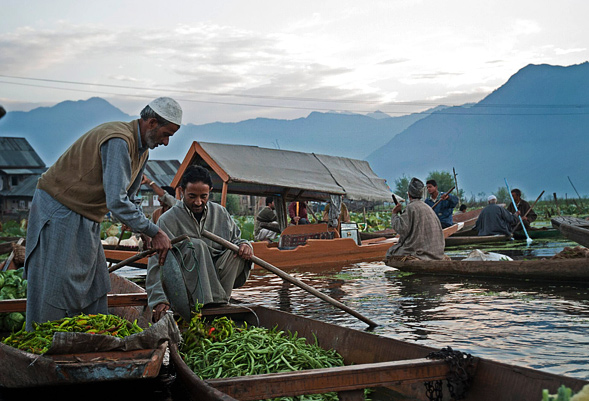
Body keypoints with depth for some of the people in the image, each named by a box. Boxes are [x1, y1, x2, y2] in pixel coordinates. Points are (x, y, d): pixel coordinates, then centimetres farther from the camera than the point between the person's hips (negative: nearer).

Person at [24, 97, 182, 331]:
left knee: (93, 286, 10)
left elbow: (128, 198, 17)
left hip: (86, 218, 10)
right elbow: (116, 202, -33)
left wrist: (145, 234, 6)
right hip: (58, 211, -10)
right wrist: (154, 232, -26)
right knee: (53, 286, -6)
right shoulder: (118, 140, -26)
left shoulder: (142, 149, 7)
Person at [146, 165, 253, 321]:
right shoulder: (168, 220, -6)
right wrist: (161, 300, -25)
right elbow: (158, 265, -12)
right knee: (195, 246, -28)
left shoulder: (221, 213, 8)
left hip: (217, 278, 4)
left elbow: (236, 239, 15)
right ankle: (210, 306, -39)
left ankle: (219, 302, -28)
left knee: (238, 250, -18)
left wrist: (244, 245, -11)